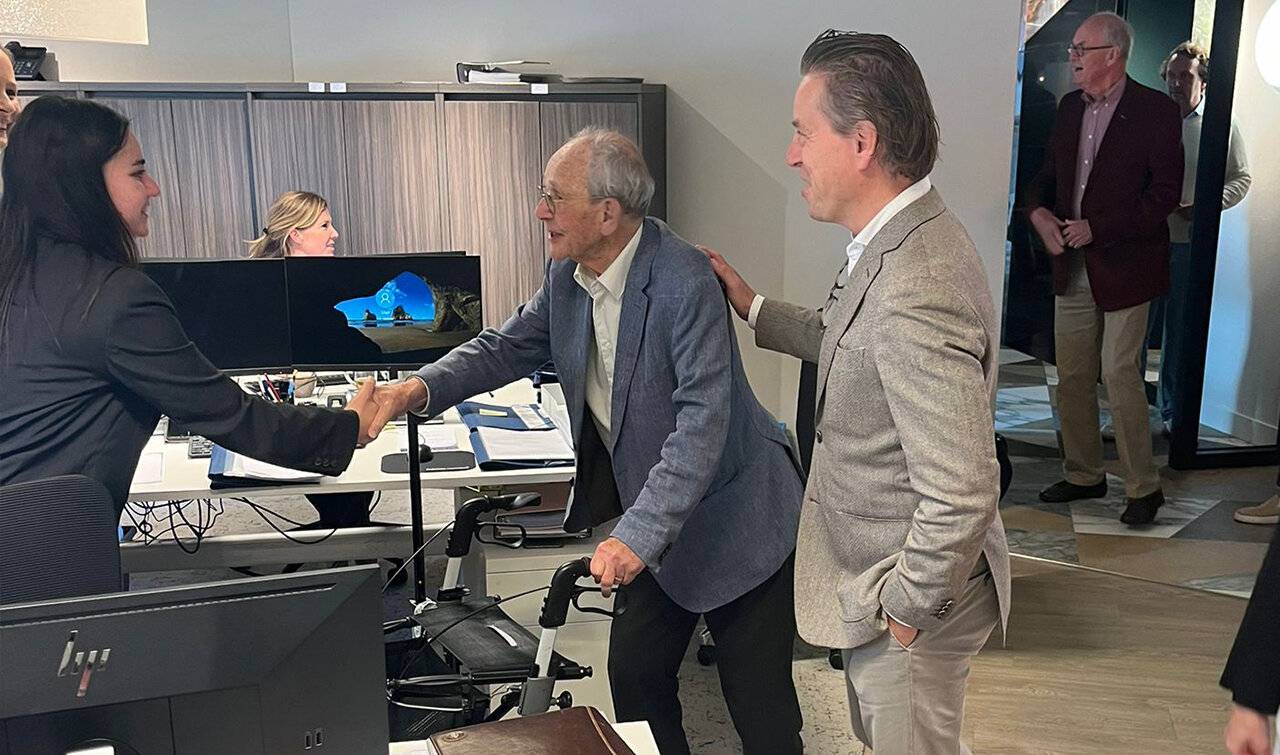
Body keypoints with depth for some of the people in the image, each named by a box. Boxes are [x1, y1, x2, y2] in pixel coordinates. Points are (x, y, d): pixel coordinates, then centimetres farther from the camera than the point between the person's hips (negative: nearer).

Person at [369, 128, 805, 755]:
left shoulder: (685, 284, -26)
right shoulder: (567, 276, -2)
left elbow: (702, 420, -31)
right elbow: (508, 347, 6)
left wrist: (638, 535, -36)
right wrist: (421, 388, -12)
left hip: (734, 523, -7)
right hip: (654, 522, 7)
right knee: (634, 676, 16)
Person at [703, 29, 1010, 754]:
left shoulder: (915, 292, -34)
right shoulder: (906, 237, -1)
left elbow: (963, 495, -33)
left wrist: (904, 604, -20)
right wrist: (753, 306, 15)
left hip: (910, 605, -9)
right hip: (878, 574, 10)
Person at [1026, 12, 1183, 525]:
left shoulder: (1155, 112, -9)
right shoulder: (1070, 108, 10)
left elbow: (1165, 193, -12)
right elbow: (1048, 173, 17)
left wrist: (1096, 228, -18)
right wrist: (1039, 211, -5)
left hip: (1123, 266, -6)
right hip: (1072, 266, 7)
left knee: (1119, 373, -6)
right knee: (1072, 376, 11)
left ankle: (1143, 487, 9)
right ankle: (1084, 475, 26)